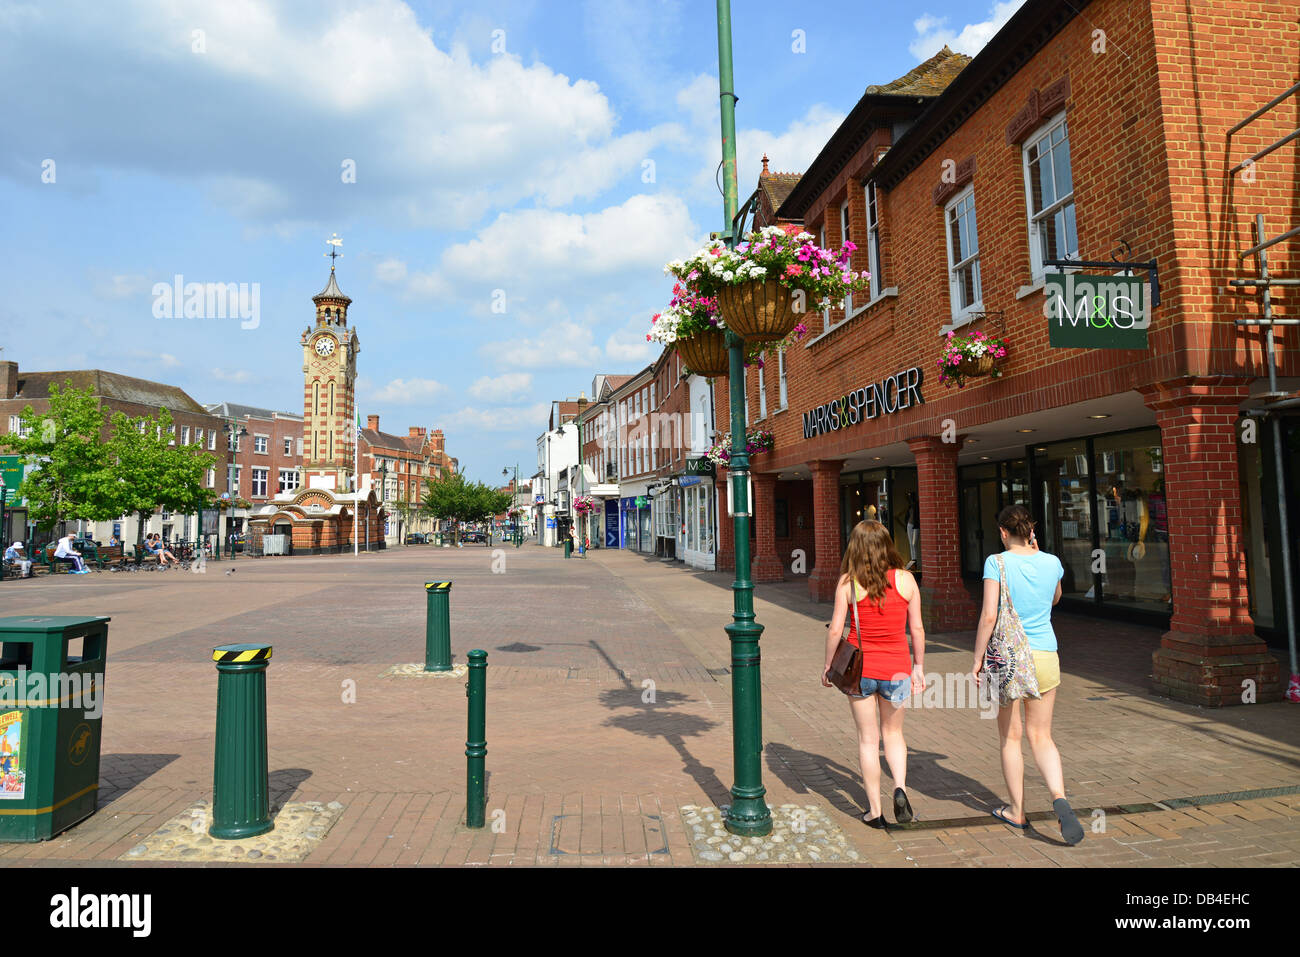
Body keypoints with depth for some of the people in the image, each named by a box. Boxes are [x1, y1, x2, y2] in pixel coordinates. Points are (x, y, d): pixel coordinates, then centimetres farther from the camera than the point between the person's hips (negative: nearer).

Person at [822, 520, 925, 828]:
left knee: (868, 738, 11)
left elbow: (835, 630, -9)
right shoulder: (905, 579, -5)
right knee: (893, 733, 22)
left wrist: (828, 665, 5)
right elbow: (916, 628, 0)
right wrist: (919, 666, 13)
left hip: (860, 667, -1)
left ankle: (874, 810, 17)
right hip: (896, 667, 2)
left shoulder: (848, 582, -10)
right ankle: (900, 788, 1)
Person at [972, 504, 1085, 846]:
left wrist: (977, 660, -8)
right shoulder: (1052, 562, 1)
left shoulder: (997, 562, -11)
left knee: (1010, 737, 12)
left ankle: (1017, 811, 23)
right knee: (1042, 737, 13)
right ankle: (1059, 796, -11)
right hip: (1045, 656, 3)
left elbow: (989, 616, -16)